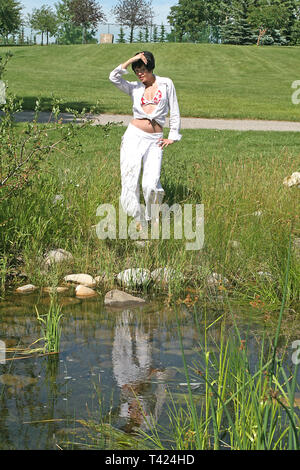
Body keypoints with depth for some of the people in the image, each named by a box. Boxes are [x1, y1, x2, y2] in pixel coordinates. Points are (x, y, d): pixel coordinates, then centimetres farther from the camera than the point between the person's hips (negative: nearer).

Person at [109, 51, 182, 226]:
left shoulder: (166, 84, 7)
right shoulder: (135, 88, 10)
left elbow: (175, 112, 10)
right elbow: (114, 77, -7)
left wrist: (173, 136, 5)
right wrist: (132, 59, -7)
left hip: (155, 140, -2)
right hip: (134, 136, 2)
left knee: (151, 184, -12)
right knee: (130, 180, -4)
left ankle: (153, 216, 17)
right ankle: (139, 219, 14)